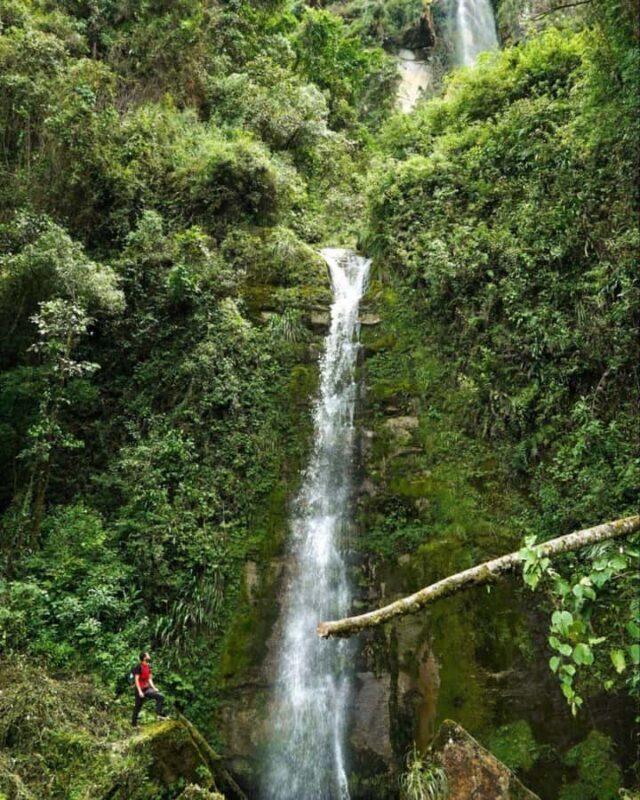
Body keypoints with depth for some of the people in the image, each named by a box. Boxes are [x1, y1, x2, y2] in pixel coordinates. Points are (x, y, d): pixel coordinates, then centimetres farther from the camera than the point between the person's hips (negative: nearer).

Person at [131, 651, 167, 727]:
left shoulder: (148, 666, 10)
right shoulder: (139, 667, -13)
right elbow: (136, 680, -16)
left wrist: (154, 688, 7)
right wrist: (140, 691, -20)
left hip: (147, 689, 7)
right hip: (141, 690, -7)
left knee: (161, 697, -10)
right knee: (137, 707, 5)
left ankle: (159, 714, -10)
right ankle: (134, 724, 21)